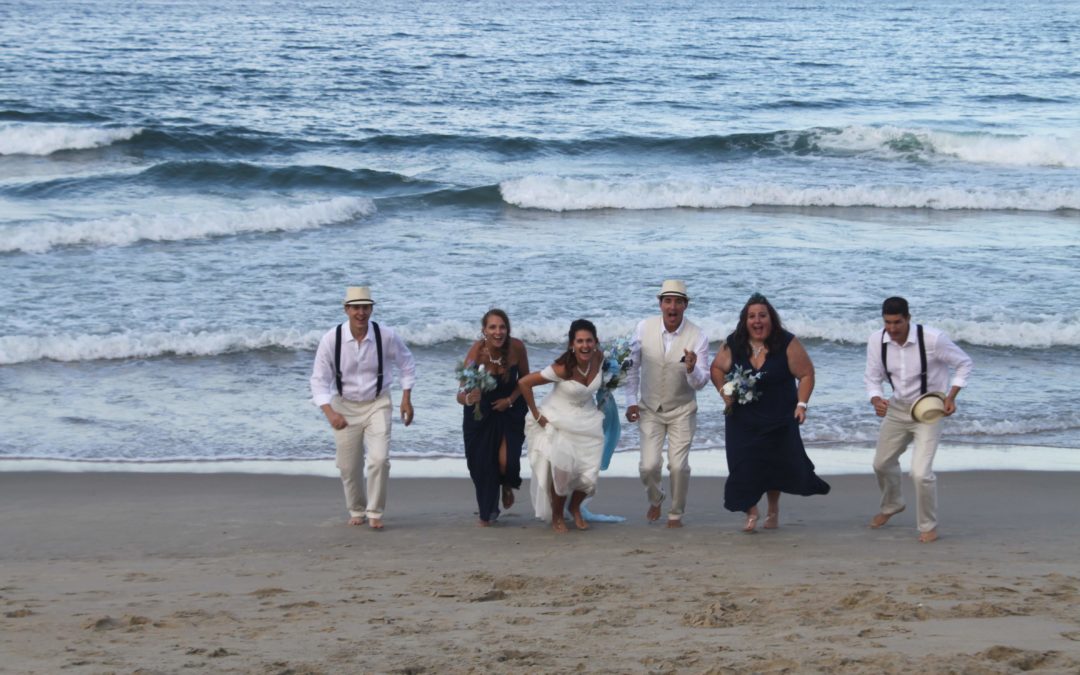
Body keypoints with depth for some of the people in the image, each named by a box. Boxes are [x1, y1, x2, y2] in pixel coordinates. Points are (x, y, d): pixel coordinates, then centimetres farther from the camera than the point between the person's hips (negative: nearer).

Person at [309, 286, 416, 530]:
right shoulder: (331, 340, -18)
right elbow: (320, 380, -13)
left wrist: (406, 398, 1)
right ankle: (357, 511, 32)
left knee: (379, 459, -15)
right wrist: (330, 412, -26)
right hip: (345, 406, 1)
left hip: (377, 403, 0)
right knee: (348, 466, 7)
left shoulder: (386, 336, -15)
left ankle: (374, 512, 3)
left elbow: (407, 364, 5)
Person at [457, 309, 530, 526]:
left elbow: (525, 379, -3)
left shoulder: (517, 347, -23)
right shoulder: (477, 351, -29)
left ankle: (507, 486, 26)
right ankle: (487, 513, 29)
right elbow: (461, 394, -31)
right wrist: (468, 398, -52)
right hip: (480, 411, 0)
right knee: (481, 463, 2)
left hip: (509, 408, 0)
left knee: (506, 461, -13)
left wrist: (510, 400, -14)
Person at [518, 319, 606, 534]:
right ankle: (556, 515, 17)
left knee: (589, 474, 0)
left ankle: (575, 508, 31)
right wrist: (536, 415, -16)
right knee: (561, 471, -10)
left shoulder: (599, 358, -13)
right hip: (559, 422, -4)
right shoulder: (562, 369, -28)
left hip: (587, 421, 5)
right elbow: (524, 383, -23)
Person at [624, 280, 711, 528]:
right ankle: (655, 499, 28)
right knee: (649, 465, -6)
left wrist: (692, 369, -37)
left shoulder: (697, 337, -16)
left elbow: (701, 382, -15)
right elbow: (632, 365, 4)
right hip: (650, 409, 1)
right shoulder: (644, 328, -11)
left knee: (679, 466, -7)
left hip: (682, 411, -1)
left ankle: (676, 514, 18)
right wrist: (631, 400, 2)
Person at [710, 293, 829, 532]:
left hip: (779, 420, -1)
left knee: (777, 465, 6)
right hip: (742, 420, 1)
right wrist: (724, 391, -4)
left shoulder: (787, 344, -11)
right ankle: (751, 515, 4)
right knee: (744, 467, -7)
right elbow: (717, 368, 12)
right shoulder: (733, 344, -4)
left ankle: (773, 509, 31)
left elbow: (806, 373, -6)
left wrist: (801, 404, -14)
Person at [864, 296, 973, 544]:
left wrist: (951, 396, -19)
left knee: (920, 472, -18)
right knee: (882, 463, 21)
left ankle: (928, 526, 7)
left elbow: (964, 363, -10)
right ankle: (891, 505, 53)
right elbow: (872, 378, -2)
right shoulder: (877, 341, -14)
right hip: (897, 409, 5)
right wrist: (876, 400, -23)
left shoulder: (933, 339, -26)